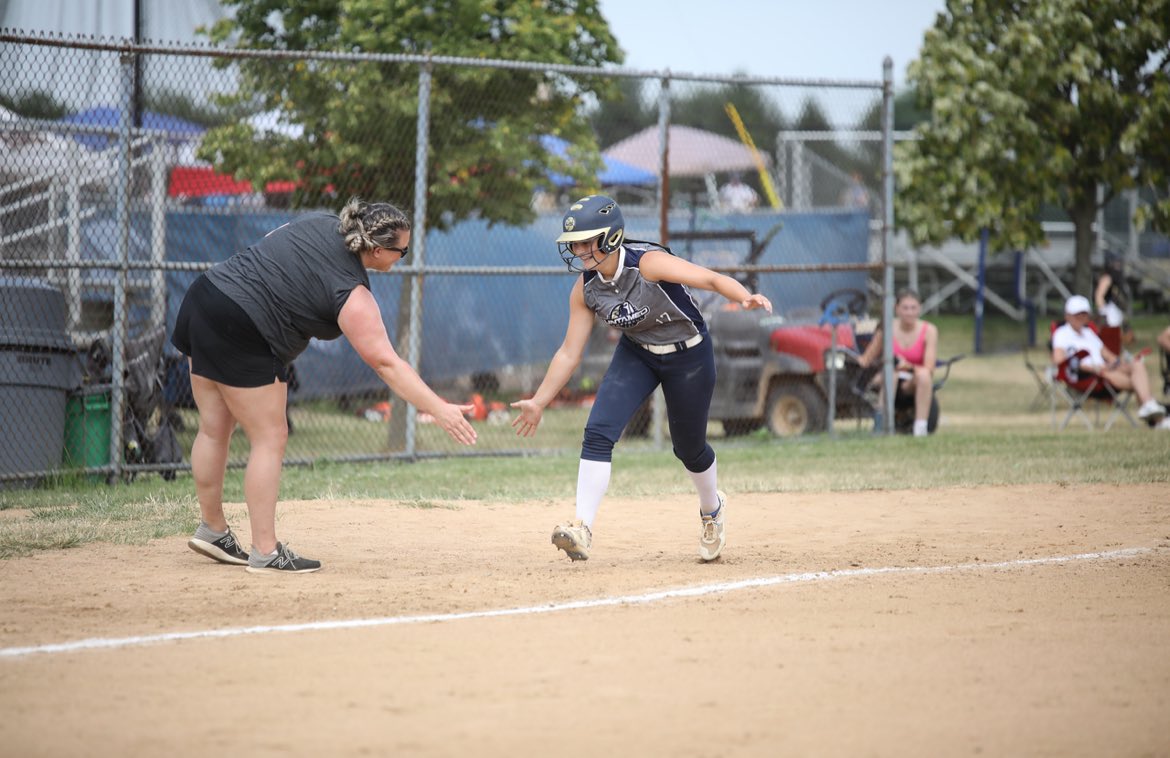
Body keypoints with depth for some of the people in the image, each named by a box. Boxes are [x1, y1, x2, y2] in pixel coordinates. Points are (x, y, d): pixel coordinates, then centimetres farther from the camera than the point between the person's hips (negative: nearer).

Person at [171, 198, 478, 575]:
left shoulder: (320, 223, 6)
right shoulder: (352, 296, -14)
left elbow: (269, 246, 20)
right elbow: (386, 364, -16)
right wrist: (440, 409, -15)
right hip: (239, 335, -9)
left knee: (214, 428, 16)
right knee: (270, 438, 0)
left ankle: (211, 529, 26)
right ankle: (265, 553, 1)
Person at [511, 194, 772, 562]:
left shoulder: (648, 263, -30)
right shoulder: (585, 290, -13)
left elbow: (712, 279, -37)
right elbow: (569, 352, -4)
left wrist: (746, 298, -56)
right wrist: (538, 403, -5)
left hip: (689, 355, -4)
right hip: (636, 354, 4)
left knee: (689, 448, 10)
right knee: (598, 432, -17)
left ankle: (712, 509, 43)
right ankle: (582, 530, -18)